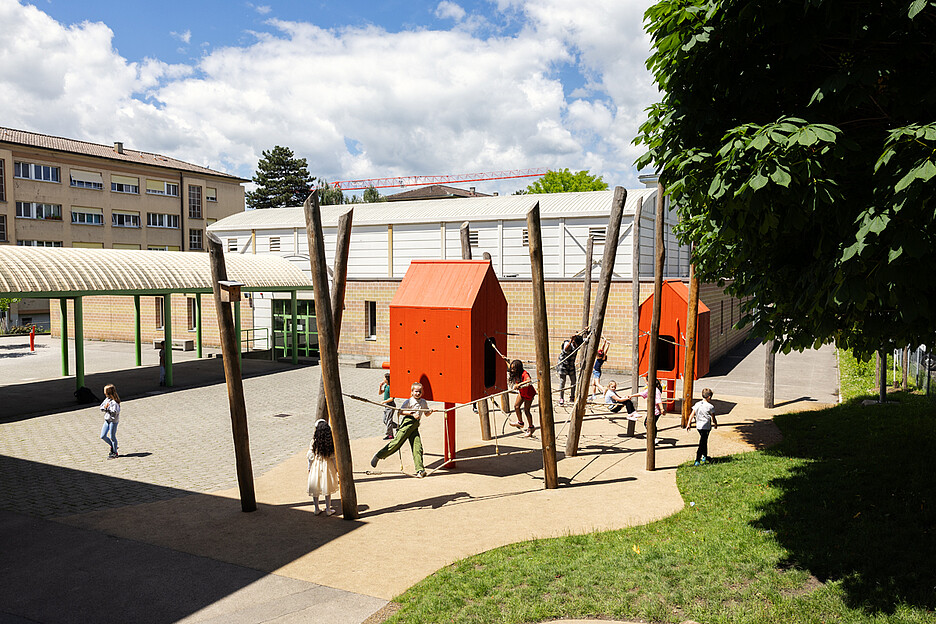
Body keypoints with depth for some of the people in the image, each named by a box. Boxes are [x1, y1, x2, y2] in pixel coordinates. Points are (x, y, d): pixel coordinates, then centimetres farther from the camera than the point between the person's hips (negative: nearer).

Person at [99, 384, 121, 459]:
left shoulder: (114, 401, -19)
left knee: (112, 437, 0)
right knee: (103, 436, 9)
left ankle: (115, 453, 13)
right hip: (107, 420, 9)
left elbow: (115, 411, -26)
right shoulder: (107, 399, 7)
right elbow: (101, 407, 12)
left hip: (113, 420, -8)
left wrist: (108, 408, -19)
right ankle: (112, 446, 30)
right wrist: (104, 407, -9)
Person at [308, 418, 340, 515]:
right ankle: (328, 509, 18)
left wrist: (309, 467, 7)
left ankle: (317, 509, 23)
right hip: (327, 466, 0)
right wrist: (336, 467, 4)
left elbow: (311, 456, -6)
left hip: (315, 465, 0)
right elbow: (333, 456, -7)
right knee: (327, 487, 11)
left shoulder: (313, 442, -12)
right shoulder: (331, 442, -11)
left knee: (315, 488, 14)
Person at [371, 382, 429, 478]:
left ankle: (420, 470, -6)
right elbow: (400, 411, -8)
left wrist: (430, 411, 4)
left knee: (417, 446, -6)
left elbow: (426, 413, 26)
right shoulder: (409, 401, -1)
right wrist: (412, 413, -17)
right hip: (407, 422, -5)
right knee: (397, 441, -9)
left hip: (415, 426, 5)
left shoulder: (423, 402, 17)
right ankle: (378, 456, 8)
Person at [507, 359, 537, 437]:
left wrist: (519, 384, -63)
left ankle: (531, 427, 15)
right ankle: (520, 422, 19)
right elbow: (510, 367, 11)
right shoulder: (515, 374, -12)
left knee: (526, 410, -1)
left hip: (529, 393, -7)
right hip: (521, 392, 7)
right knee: (516, 406, -1)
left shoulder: (524, 374, -34)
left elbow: (529, 380, -55)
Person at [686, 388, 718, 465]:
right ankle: (697, 460, -8)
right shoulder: (710, 406, -11)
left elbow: (692, 415, 2)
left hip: (698, 426, 6)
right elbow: (713, 418, -1)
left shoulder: (697, 405, 2)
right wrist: (715, 424, 17)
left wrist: (688, 424, 7)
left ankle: (704, 456, 38)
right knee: (702, 444, -4)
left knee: (704, 441, 26)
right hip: (706, 427, -6)